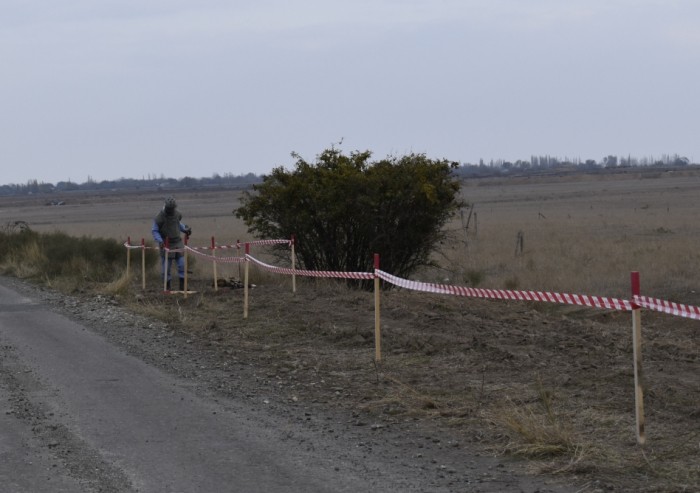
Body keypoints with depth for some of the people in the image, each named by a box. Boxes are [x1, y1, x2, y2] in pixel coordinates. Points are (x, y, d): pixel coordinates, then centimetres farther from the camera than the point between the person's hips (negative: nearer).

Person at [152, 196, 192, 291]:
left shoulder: (177, 214, -1)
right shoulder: (159, 217, -16)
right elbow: (154, 231, -9)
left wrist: (185, 230, 6)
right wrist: (160, 241, -23)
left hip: (178, 242, 4)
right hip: (166, 244, -4)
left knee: (182, 264, -4)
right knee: (166, 267, 0)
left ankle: (182, 286, 2)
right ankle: (167, 286, 13)